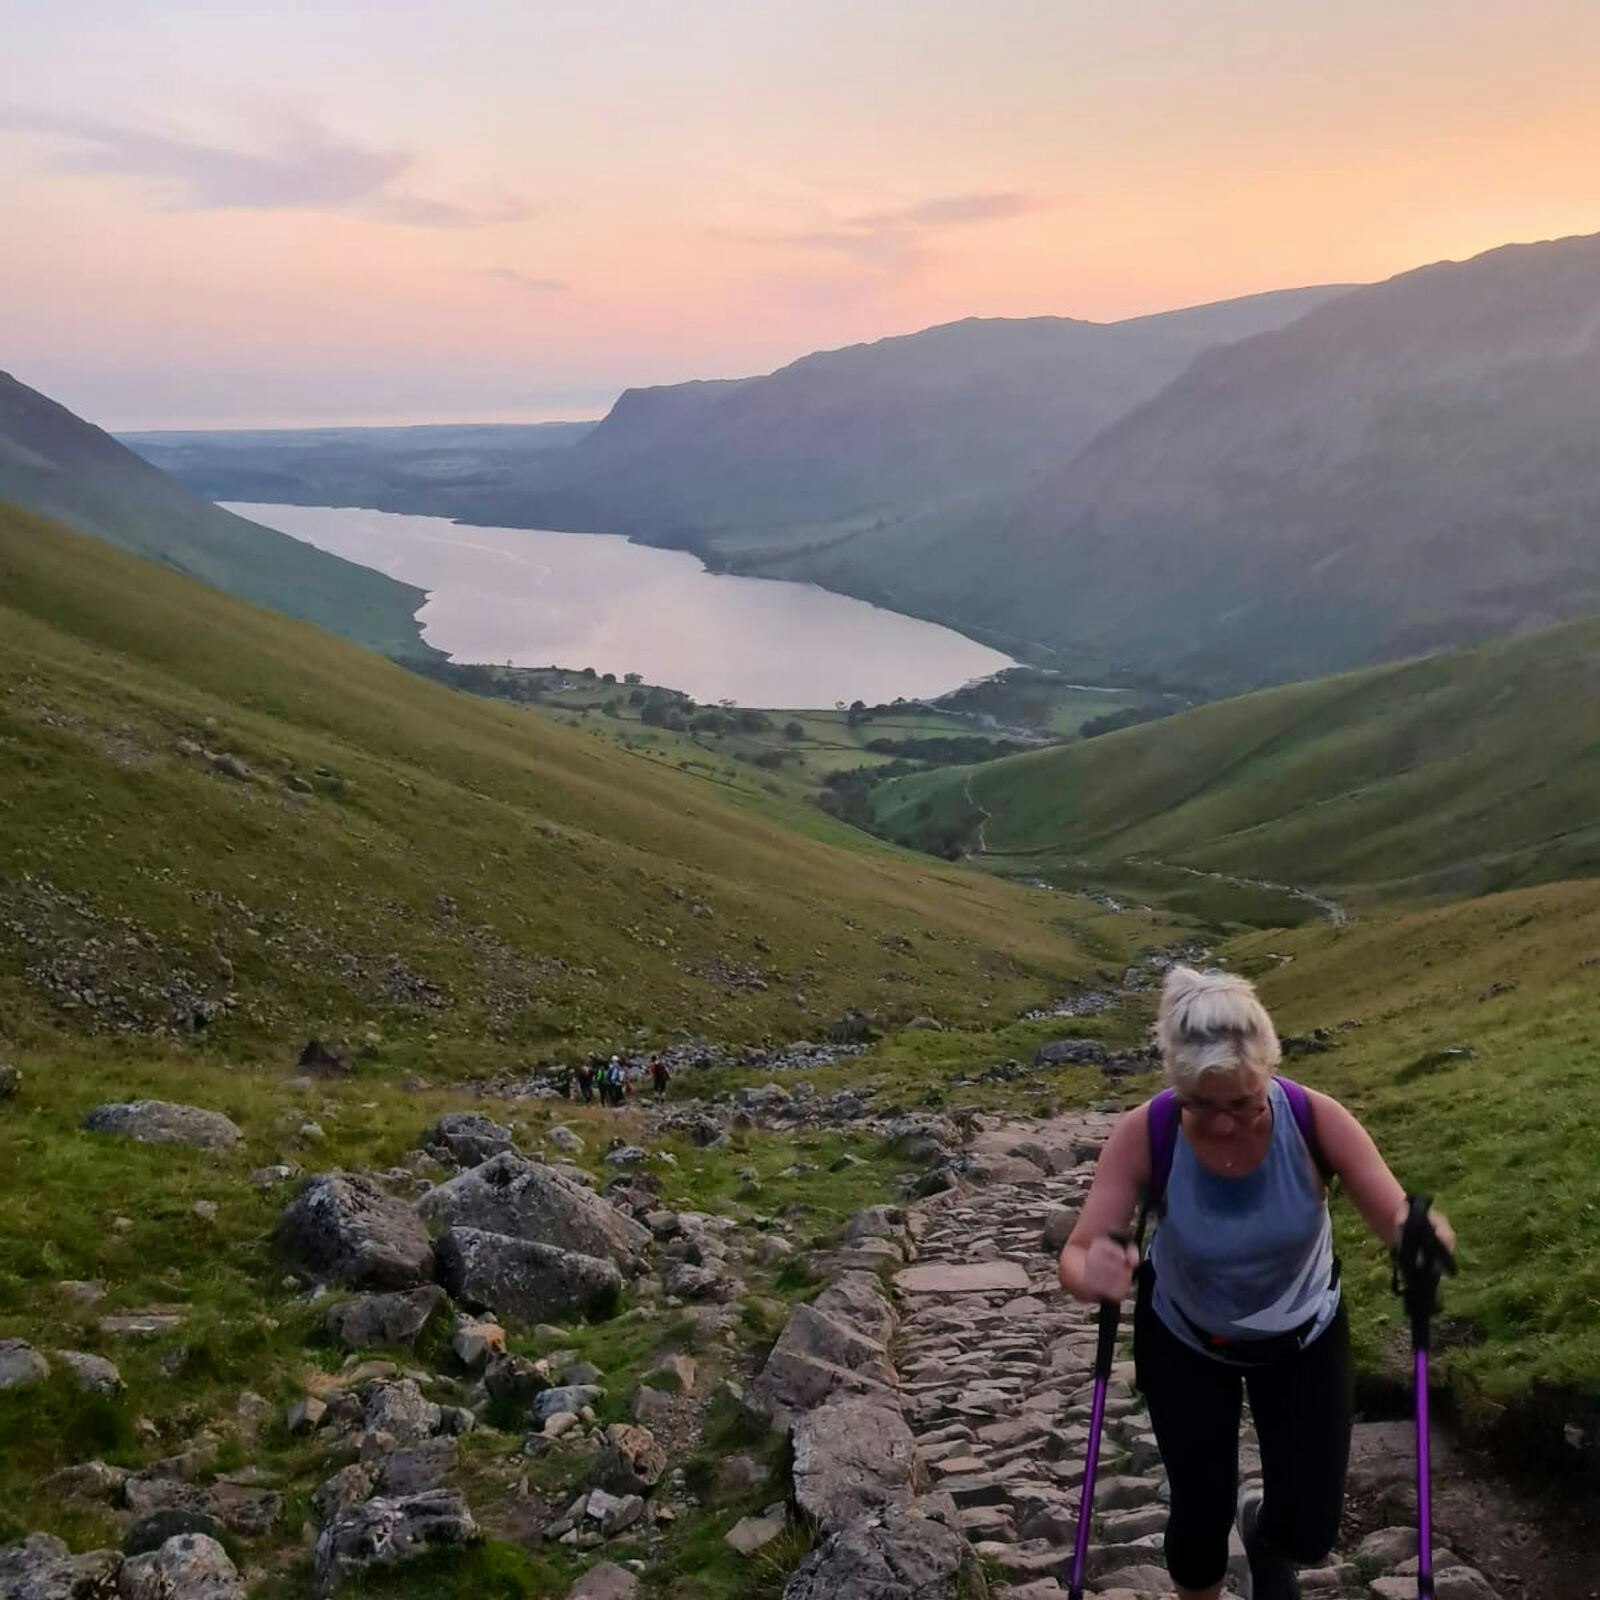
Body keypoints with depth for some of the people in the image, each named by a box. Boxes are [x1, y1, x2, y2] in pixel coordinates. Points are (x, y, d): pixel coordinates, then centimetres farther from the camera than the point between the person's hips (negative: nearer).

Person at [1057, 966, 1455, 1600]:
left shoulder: (1316, 1119, -31)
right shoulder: (1143, 1136, -33)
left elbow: (1397, 1221, -28)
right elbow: (1076, 1255, -33)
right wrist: (1092, 1274, -58)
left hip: (1303, 1333, 1)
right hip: (1184, 1340, -1)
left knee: (1309, 1533, 5)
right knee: (1200, 1512, 8)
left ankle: (1261, 1526, 44)